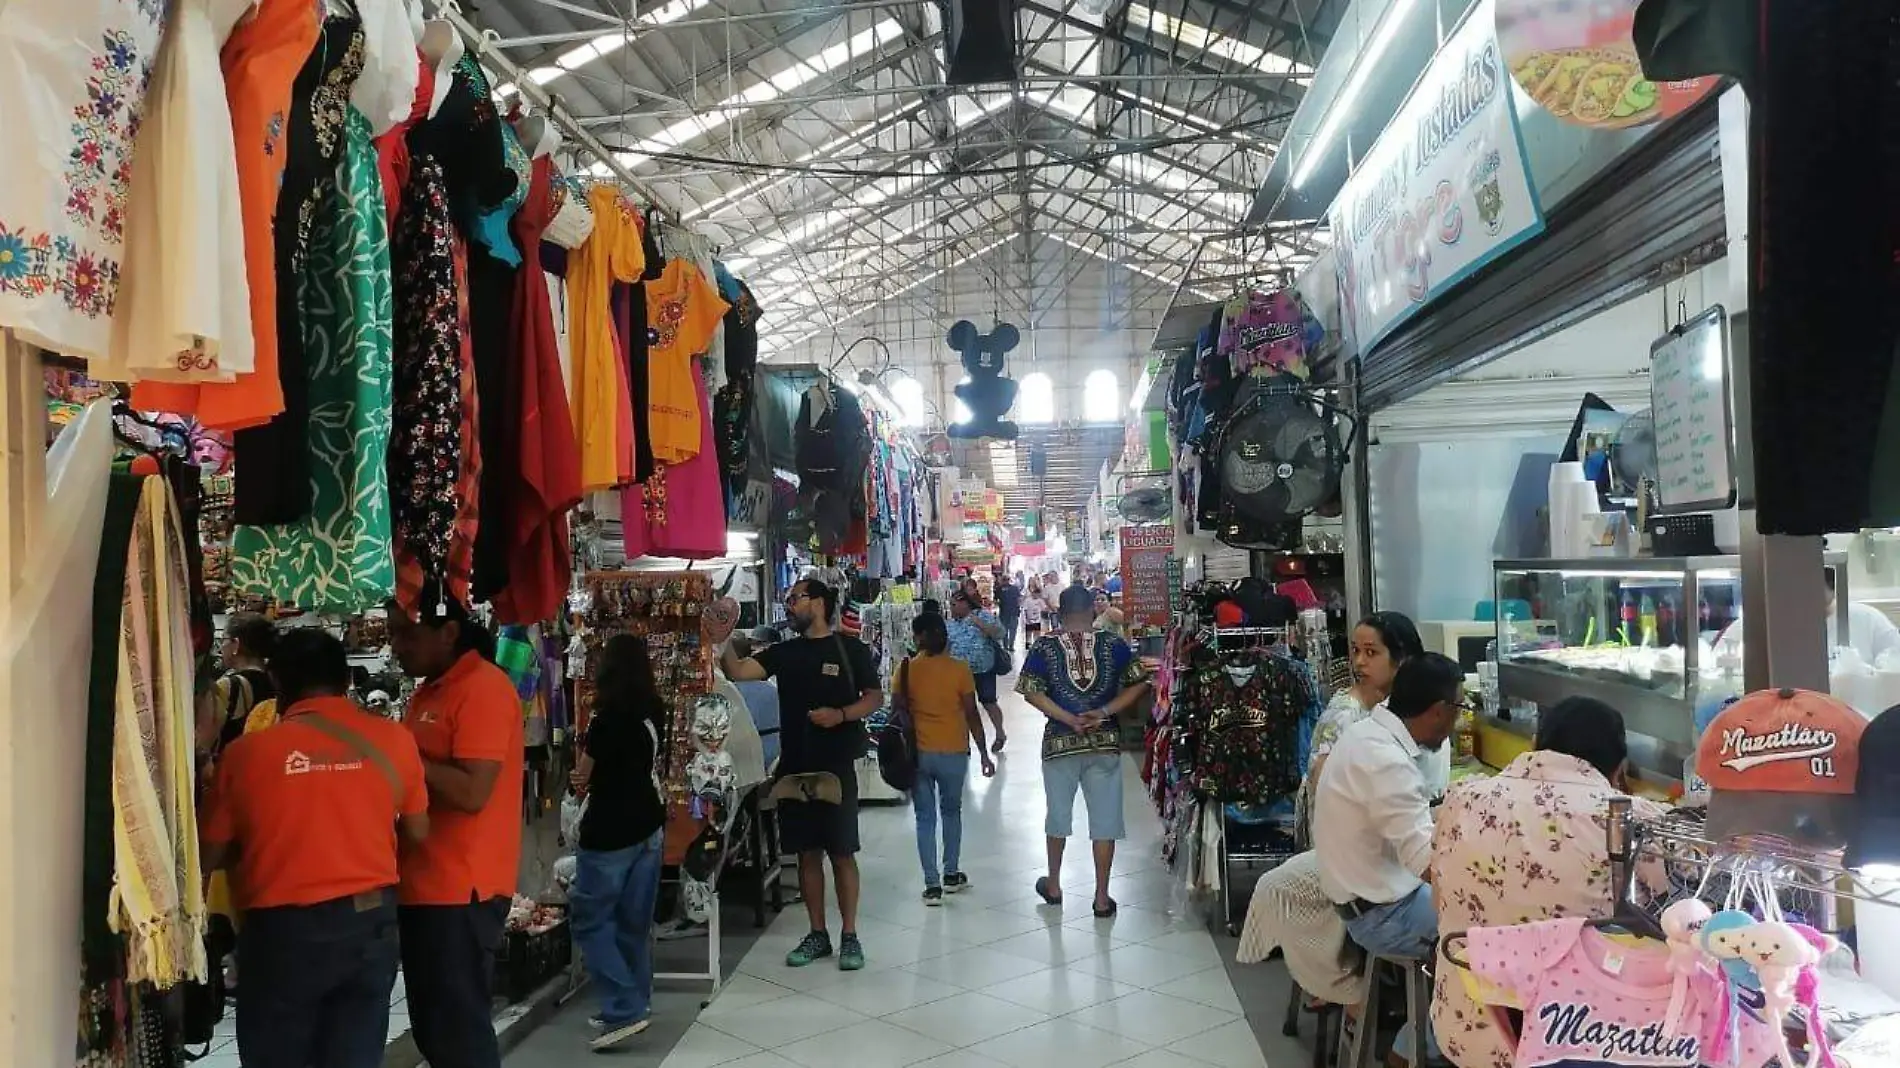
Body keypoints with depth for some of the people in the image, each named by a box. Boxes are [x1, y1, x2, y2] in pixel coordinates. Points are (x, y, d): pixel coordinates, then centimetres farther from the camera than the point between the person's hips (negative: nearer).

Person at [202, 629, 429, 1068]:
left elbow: (212, 854, 3)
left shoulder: (246, 751, -7)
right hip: (372, 922, 2)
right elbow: (417, 832, 8)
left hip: (284, 930, -2)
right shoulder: (393, 739, -3)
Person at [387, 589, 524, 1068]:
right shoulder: (431, 689, 15)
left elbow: (471, 792, -23)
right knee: (432, 1029, 17)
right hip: (424, 885, 10)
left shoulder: (484, 689, -15)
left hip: (460, 890, -10)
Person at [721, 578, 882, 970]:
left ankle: (849, 936, 11)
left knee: (842, 853, 1)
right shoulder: (784, 652, 9)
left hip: (836, 766, -4)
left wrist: (840, 714, -16)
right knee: (807, 853, 10)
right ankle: (817, 934, 20)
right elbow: (737, 671, -2)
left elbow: (875, 698, -1)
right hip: (794, 765, 4)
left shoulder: (850, 649, -2)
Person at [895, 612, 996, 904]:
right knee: (951, 811, 21)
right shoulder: (959, 669, -8)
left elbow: (897, 712, -2)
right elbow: (972, 714, -6)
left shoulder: (906, 670, -6)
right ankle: (951, 874, 28)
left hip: (917, 753, 0)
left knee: (925, 817, 9)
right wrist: (984, 753, 2)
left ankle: (932, 885, 7)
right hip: (953, 752, 0)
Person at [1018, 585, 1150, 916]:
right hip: (1105, 742, 0)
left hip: (1059, 741, 0)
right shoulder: (1114, 645, -2)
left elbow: (1031, 693, -10)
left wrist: (1068, 719, -11)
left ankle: (1053, 885, 32)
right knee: (1105, 819, 6)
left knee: (1058, 814, 17)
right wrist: (1103, 712, -8)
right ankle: (1102, 898, 10)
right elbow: (1138, 685, -4)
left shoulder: (1045, 647, -4)